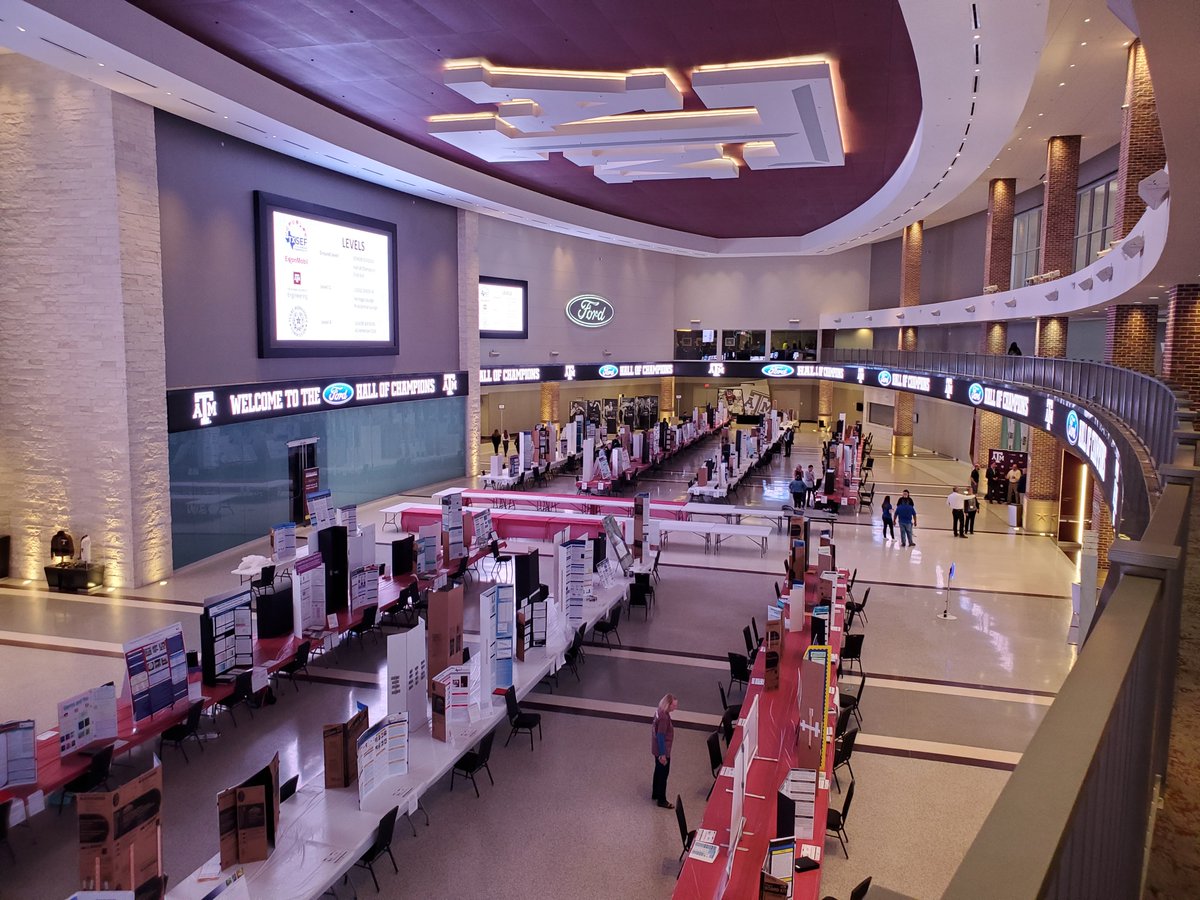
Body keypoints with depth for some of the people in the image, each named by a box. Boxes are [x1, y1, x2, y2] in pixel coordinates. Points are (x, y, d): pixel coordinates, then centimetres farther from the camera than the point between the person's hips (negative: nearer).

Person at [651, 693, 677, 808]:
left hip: (657, 749, 9)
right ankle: (662, 800, 19)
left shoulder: (660, 712, -1)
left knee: (658, 771, 24)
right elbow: (661, 736, -26)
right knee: (663, 774, 6)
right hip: (662, 751, -9)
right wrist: (663, 754, -20)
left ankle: (655, 794, 40)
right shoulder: (664, 717, -30)